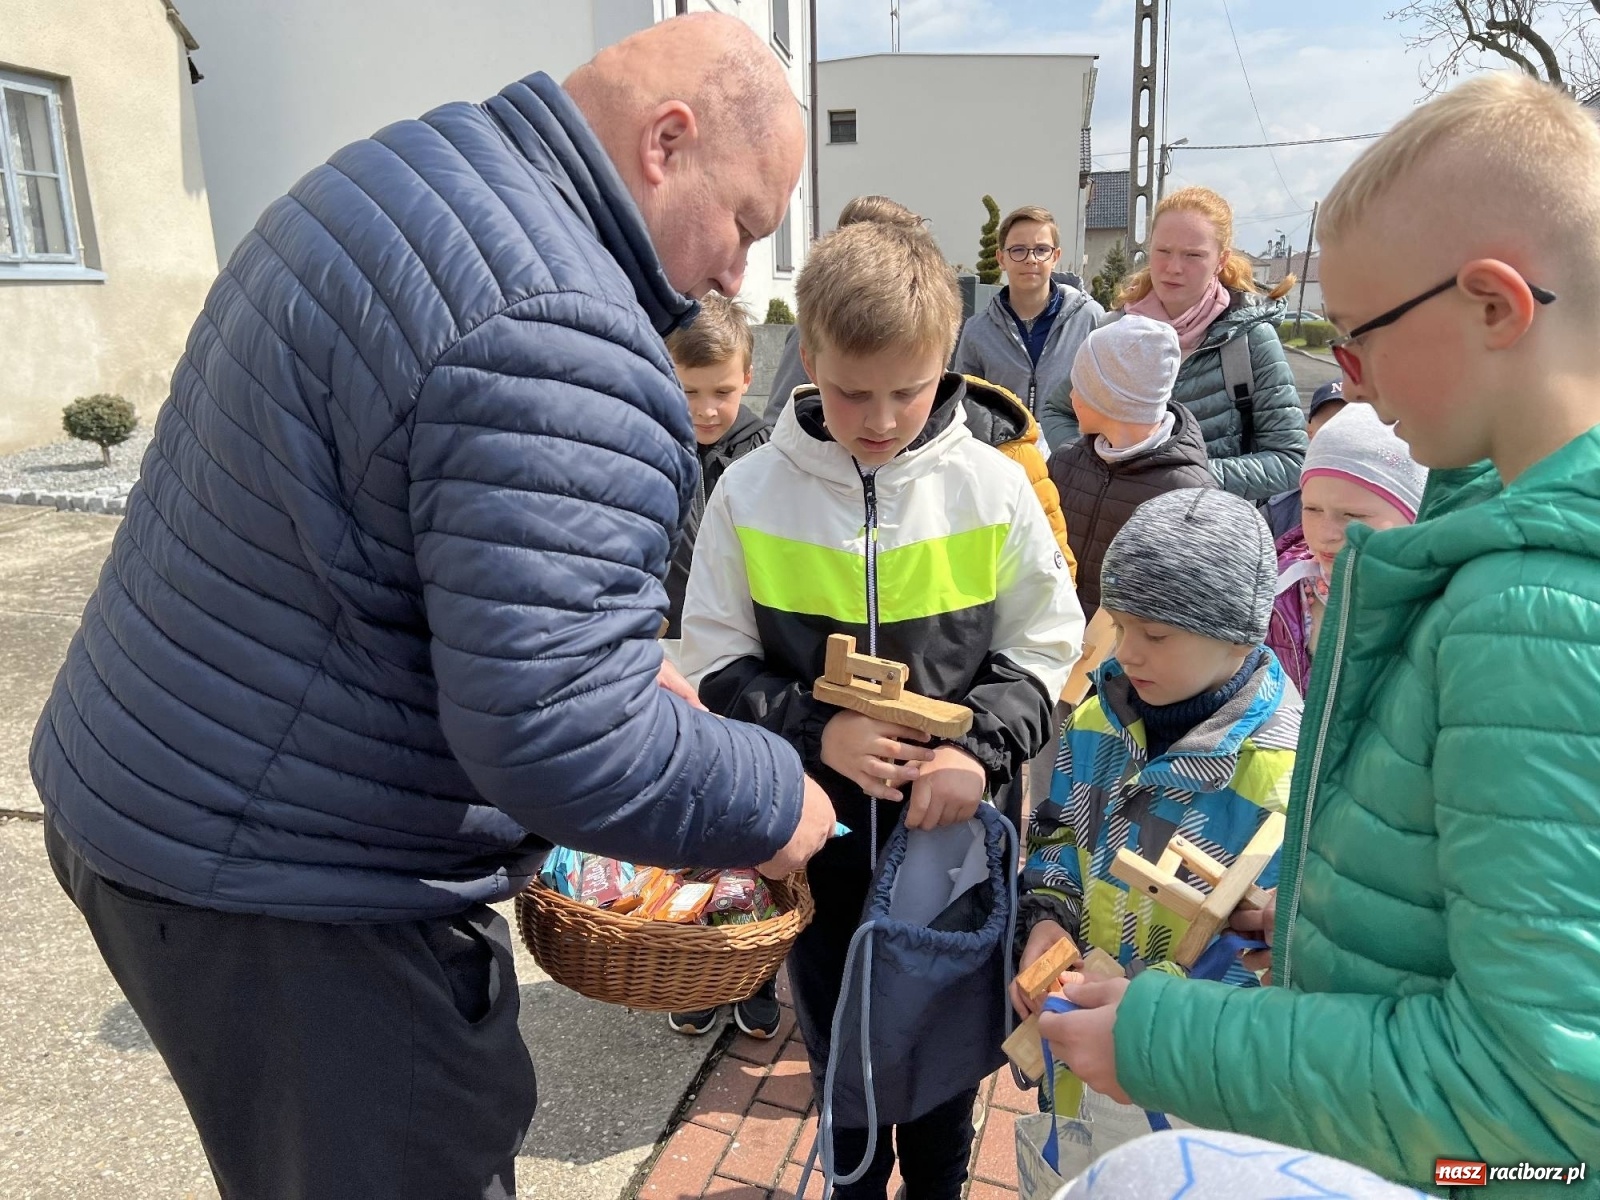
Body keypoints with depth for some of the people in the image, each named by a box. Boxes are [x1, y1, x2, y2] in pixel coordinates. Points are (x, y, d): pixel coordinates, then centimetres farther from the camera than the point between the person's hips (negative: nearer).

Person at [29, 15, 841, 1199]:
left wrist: (619, 667, 11)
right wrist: (773, 803, -13)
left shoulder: (390, 176, 7)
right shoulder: (557, 340, -27)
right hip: (284, 899, -9)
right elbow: (555, 739, -32)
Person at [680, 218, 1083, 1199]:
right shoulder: (752, 493, -10)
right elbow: (717, 662, -5)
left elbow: (1043, 645, -2)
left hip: (953, 824, 0)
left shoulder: (992, 488, -10)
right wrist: (816, 731, -20)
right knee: (835, 1035, 22)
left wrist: (983, 747, -18)